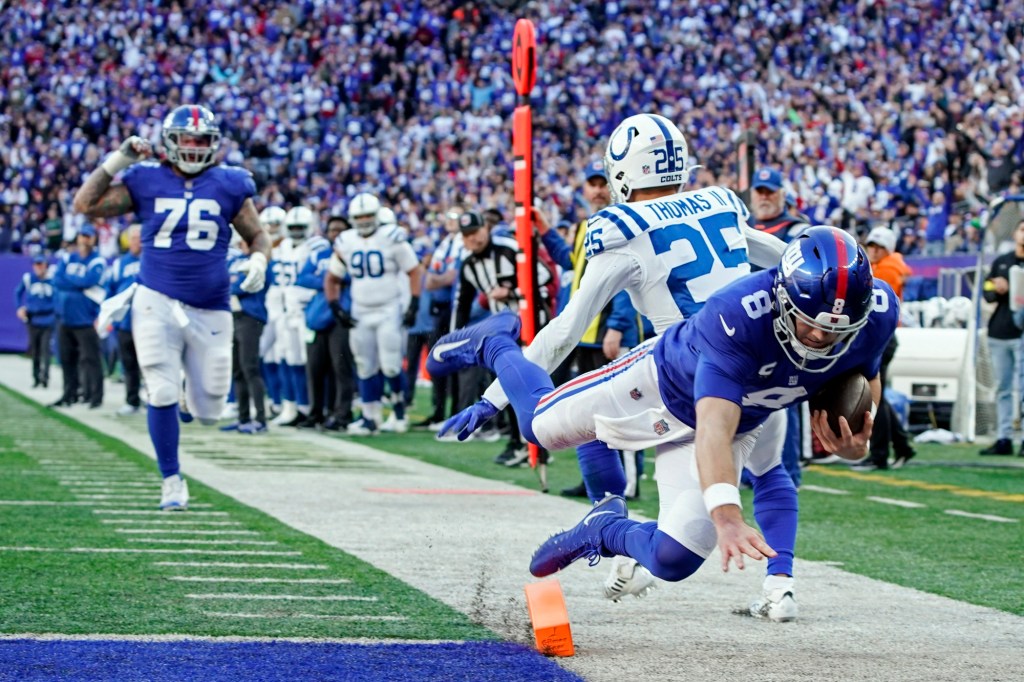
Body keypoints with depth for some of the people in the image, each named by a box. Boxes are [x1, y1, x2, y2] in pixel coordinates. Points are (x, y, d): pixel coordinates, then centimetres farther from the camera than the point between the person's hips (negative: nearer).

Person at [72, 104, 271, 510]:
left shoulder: (228, 186, 3)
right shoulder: (145, 182, 1)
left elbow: (257, 236, 12)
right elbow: (85, 205, -4)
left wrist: (259, 260, -9)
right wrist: (117, 161, -8)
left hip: (209, 309, 1)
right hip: (157, 303, -1)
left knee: (209, 411, 5)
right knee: (163, 394, -10)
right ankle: (172, 481, 7)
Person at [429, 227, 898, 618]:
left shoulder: (875, 314, -29)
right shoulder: (737, 317, -45)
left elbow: (864, 380, -5)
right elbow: (713, 429, -52)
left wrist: (856, 436, -27)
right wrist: (726, 516, -66)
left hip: (743, 422, 4)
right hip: (664, 384, -4)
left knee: (672, 560, -7)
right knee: (540, 423, 19)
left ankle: (607, 530, 29)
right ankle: (495, 343, 51)